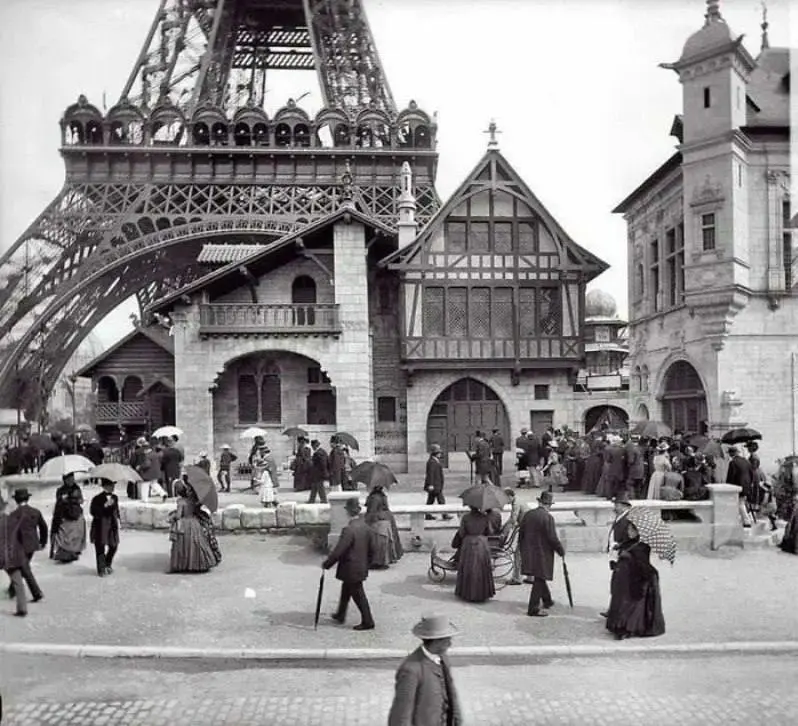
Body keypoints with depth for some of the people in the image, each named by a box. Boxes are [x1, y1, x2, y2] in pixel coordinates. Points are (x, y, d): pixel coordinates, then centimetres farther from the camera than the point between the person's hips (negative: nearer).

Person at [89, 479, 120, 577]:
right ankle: (101, 569, 11)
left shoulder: (114, 497, 9)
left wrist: (117, 519, 7)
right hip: (100, 526, -6)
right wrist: (105, 506, -26)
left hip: (112, 525, 6)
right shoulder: (98, 498, -10)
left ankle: (107, 565, 31)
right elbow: (92, 511, -19)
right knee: (100, 548, -2)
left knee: (113, 546, 9)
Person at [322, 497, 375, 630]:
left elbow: (338, 551, -23)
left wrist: (326, 564, -11)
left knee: (358, 595, 5)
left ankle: (368, 622, 14)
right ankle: (340, 615, 39)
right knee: (346, 591, 24)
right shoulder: (366, 527, -2)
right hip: (362, 568, 8)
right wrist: (366, 562, 23)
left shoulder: (349, 530, -26)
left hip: (351, 570, -8)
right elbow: (371, 549, 7)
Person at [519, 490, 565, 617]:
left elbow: (521, 534, 9)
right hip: (542, 554, -7)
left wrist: (523, 551, 21)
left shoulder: (527, 514, 3)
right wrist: (561, 551, -1)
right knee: (539, 579, 2)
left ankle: (547, 600, 38)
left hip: (528, 553, 7)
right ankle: (533, 608, 5)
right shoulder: (548, 517, -16)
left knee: (540, 578, 21)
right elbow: (553, 538, -17)